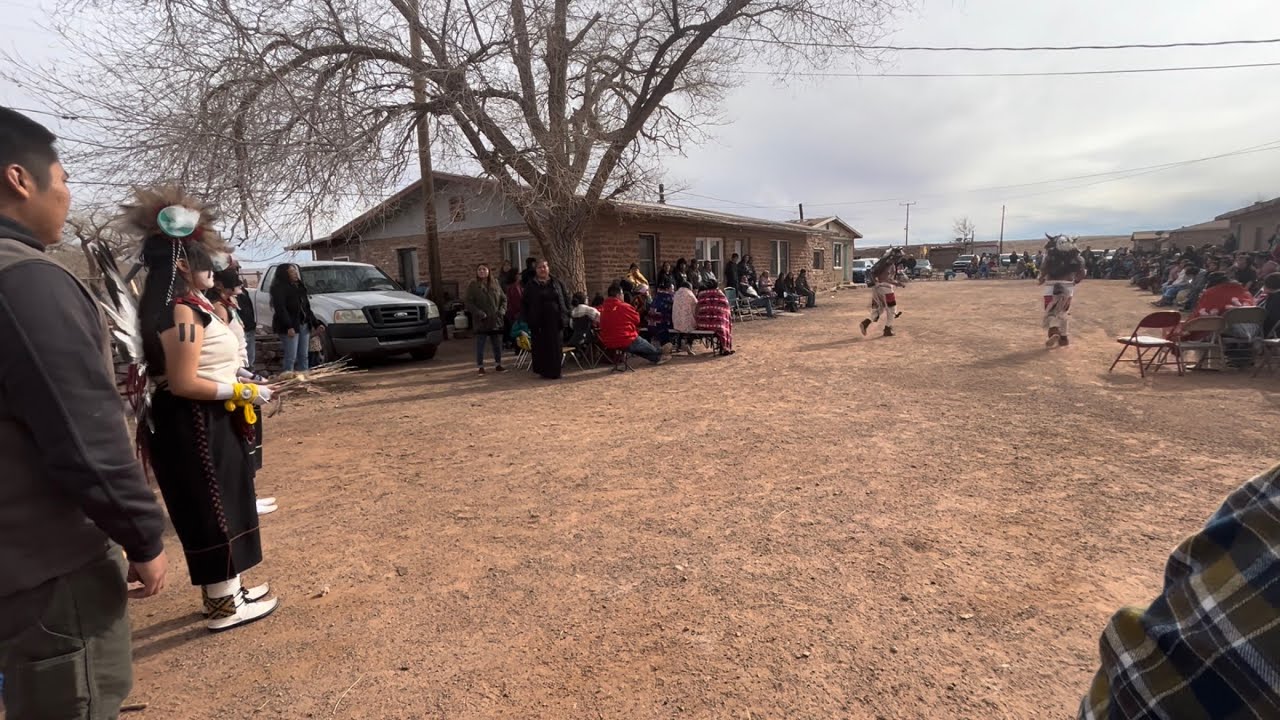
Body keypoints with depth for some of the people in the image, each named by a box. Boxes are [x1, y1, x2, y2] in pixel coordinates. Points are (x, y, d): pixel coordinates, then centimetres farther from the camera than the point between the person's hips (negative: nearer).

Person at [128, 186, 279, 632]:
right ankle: (225, 604, 16)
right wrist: (244, 391, -19)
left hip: (197, 424, 10)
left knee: (216, 508, 19)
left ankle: (224, 589, 33)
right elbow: (184, 383, -25)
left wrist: (236, 379, 14)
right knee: (214, 509, 2)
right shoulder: (183, 310, -22)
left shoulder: (171, 304, 11)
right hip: (194, 427, -10)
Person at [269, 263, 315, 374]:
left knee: (303, 356, 10)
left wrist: (315, 323, 16)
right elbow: (280, 309, -16)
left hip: (304, 325, 8)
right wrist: (289, 326, -24)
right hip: (290, 327, -8)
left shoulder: (299, 286, 19)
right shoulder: (279, 288, -6)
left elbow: (306, 307, 22)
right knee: (290, 357, -9)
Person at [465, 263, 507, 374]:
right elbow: (469, 303, -6)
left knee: (497, 344, 9)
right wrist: (479, 313, -16)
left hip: (496, 320, 3)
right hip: (481, 321, -3)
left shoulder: (495, 285, 10)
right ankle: (480, 366, 11)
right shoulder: (473, 286, -1)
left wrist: (502, 310, -3)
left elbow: (504, 299, 13)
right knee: (480, 344, 1)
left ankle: (498, 364, 22)